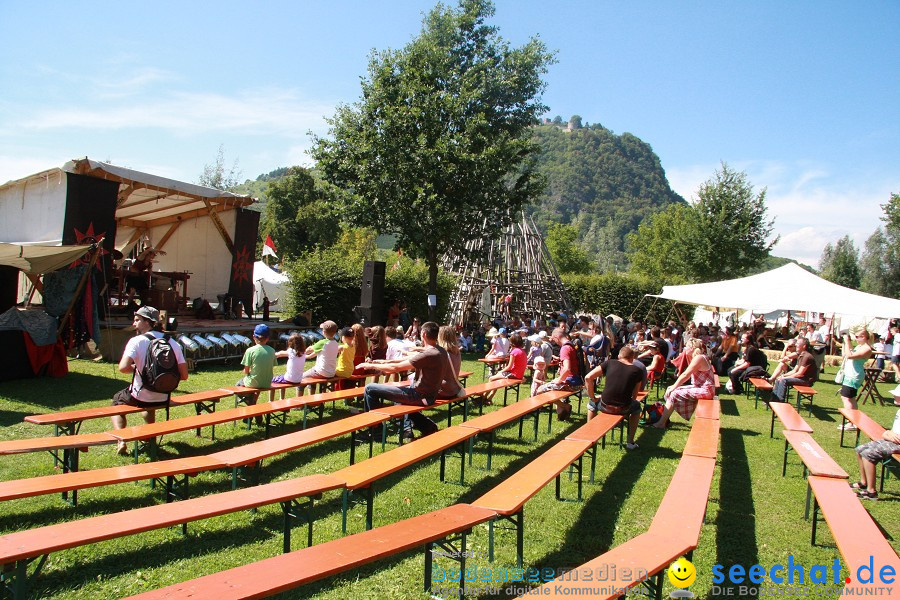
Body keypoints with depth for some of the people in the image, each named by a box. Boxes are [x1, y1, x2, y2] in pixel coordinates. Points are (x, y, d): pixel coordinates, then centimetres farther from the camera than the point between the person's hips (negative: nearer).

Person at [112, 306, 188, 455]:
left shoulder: (136, 341, -14)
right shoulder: (172, 343, -2)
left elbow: (123, 368, -26)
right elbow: (183, 375, -4)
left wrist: (136, 368, -4)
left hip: (139, 398, -4)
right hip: (163, 400, 5)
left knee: (116, 400, 28)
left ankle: (121, 441, 11)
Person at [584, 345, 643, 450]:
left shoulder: (609, 363, 4)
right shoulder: (637, 371, 4)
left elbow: (588, 378, -1)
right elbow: (634, 396, 10)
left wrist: (593, 397, 8)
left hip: (605, 406, 0)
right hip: (624, 409, 0)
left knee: (592, 403, 34)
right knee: (637, 406, 34)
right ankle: (630, 442, 32)